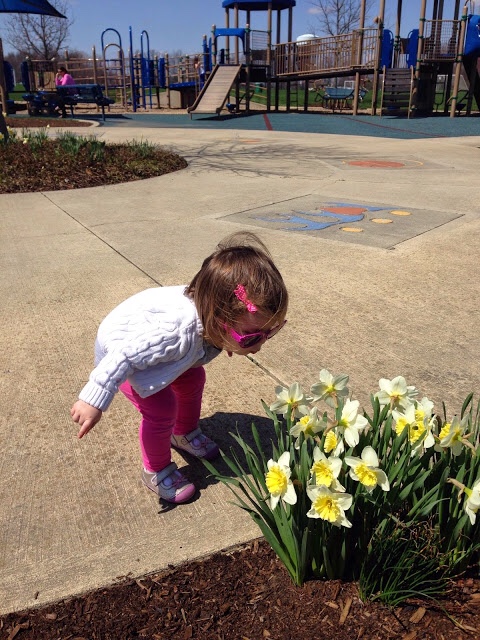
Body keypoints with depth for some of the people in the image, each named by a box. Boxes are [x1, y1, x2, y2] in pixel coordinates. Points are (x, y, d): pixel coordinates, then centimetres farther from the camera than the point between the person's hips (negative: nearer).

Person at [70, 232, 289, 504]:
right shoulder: (177, 334, -48)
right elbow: (123, 356, -39)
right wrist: (94, 400, -32)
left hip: (146, 337, 7)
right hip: (119, 346, -7)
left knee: (192, 378, 15)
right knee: (162, 408, -14)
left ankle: (185, 433, 42)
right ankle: (156, 471, 12)